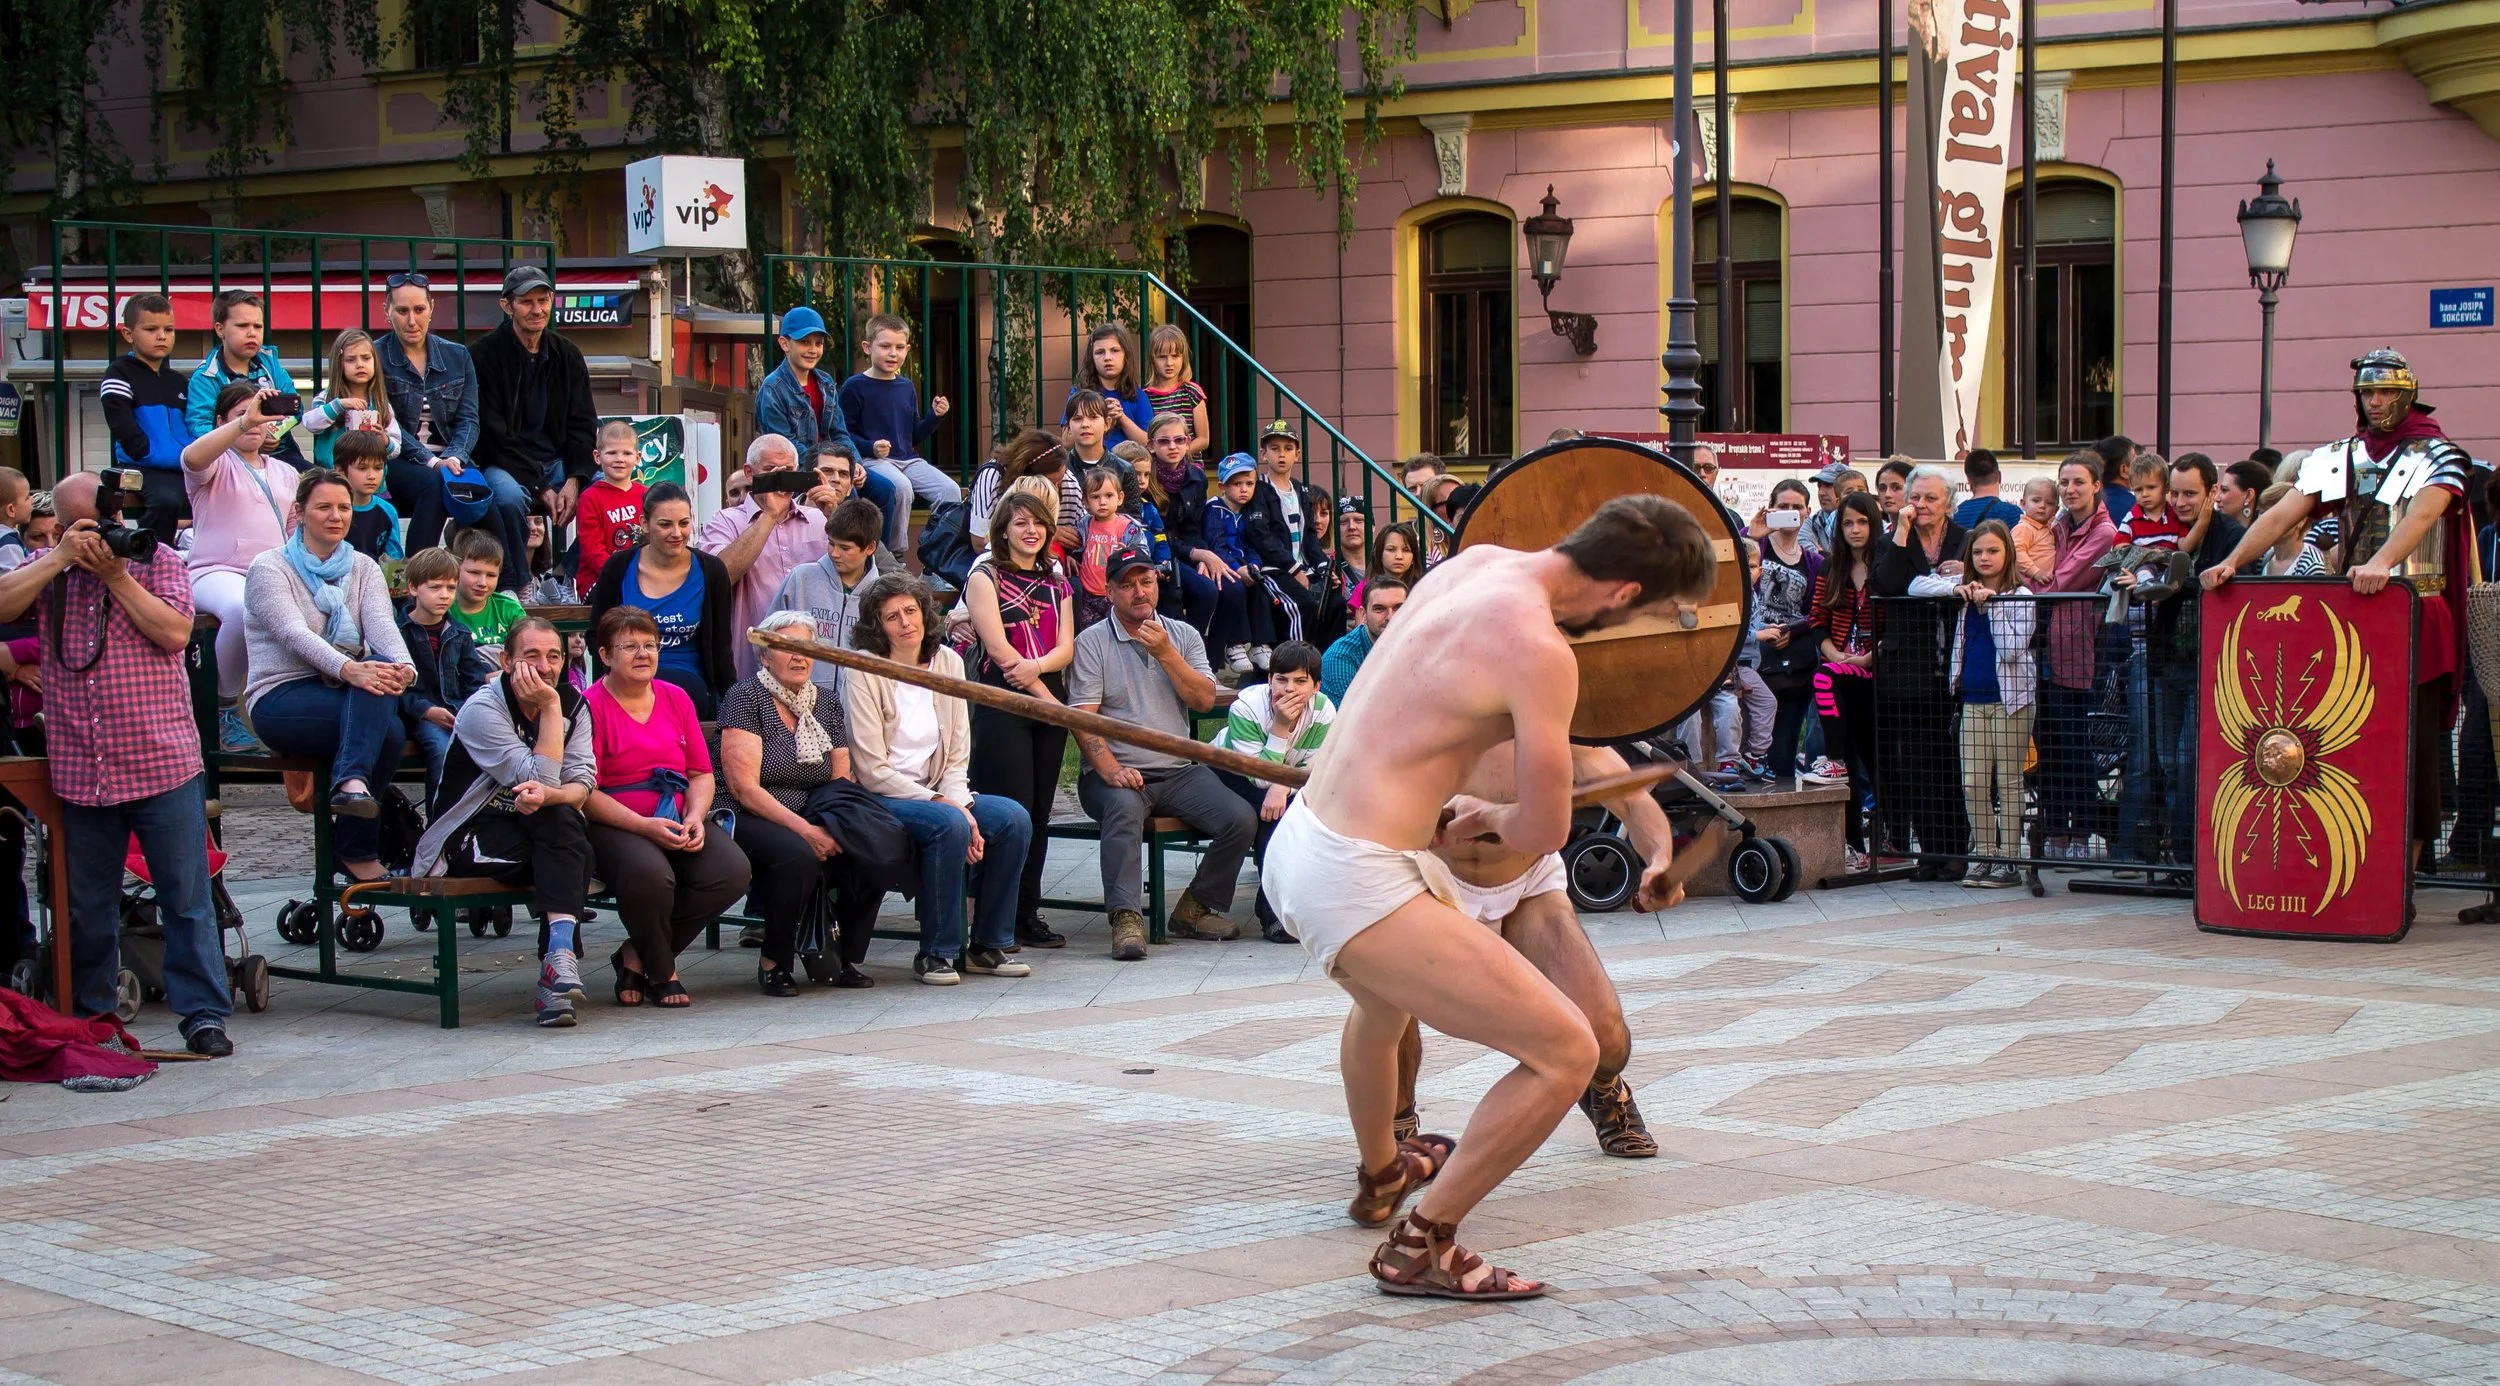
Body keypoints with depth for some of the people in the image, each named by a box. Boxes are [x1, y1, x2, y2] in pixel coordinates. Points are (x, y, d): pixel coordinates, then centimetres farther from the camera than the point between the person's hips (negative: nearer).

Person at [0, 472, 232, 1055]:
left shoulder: (158, 560, 4)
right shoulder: (47, 568, 12)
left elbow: (174, 632, -9)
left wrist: (115, 573, -10)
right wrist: (61, 558, -10)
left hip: (162, 763, -3)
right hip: (80, 768, 3)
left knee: (186, 897, -2)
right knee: (87, 906, 11)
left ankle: (203, 1012, 3)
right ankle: (87, 1017, 22)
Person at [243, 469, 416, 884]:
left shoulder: (363, 568, 14)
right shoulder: (270, 568, -1)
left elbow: (382, 624, -5)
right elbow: (293, 633, -19)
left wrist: (403, 666, -30)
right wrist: (347, 668, -39)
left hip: (342, 693, 5)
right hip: (281, 698, -5)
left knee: (380, 670, -33)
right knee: (387, 730, -32)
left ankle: (352, 783, -41)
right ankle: (358, 850, -35)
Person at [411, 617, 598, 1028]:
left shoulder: (573, 703, 3)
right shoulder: (483, 709, -14)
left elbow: (581, 785, -9)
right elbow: (542, 778, -22)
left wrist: (545, 794, -31)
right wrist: (550, 708, -22)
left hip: (534, 828, 5)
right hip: (470, 836, -5)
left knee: (561, 818, -32)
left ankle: (559, 954, -39)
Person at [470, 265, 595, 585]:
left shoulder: (567, 354, 9)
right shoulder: (484, 354, -7)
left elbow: (582, 424, 8)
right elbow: (492, 433, -10)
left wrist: (574, 480, -12)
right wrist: (539, 487, -17)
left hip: (557, 460, 4)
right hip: (504, 463, -4)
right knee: (509, 498, -37)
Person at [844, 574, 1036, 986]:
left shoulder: (948, 662, 7)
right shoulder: (863, 672, -10)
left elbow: (957, 755, 7)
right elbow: (872, 770, -14)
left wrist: (959, 801, -13)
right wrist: (942, 804, -19)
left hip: (935, 794, 6)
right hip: (880, 798, -6)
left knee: (1014, 819, -17)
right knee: (949, 826, -33)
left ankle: (986, 946, -7)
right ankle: (937, 954, -20)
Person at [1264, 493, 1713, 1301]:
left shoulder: (1477, 561, 6)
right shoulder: (1538, 650, -21)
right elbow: (1543, 834, -12)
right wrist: (1494, 819, 7)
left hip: (1295, 839, 10)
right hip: (1357, 882, -10)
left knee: (1381, 1004, 41)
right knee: (1566, 1052, -7)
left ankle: (1382, 1173, 68)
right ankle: (1421, 1248, 3)